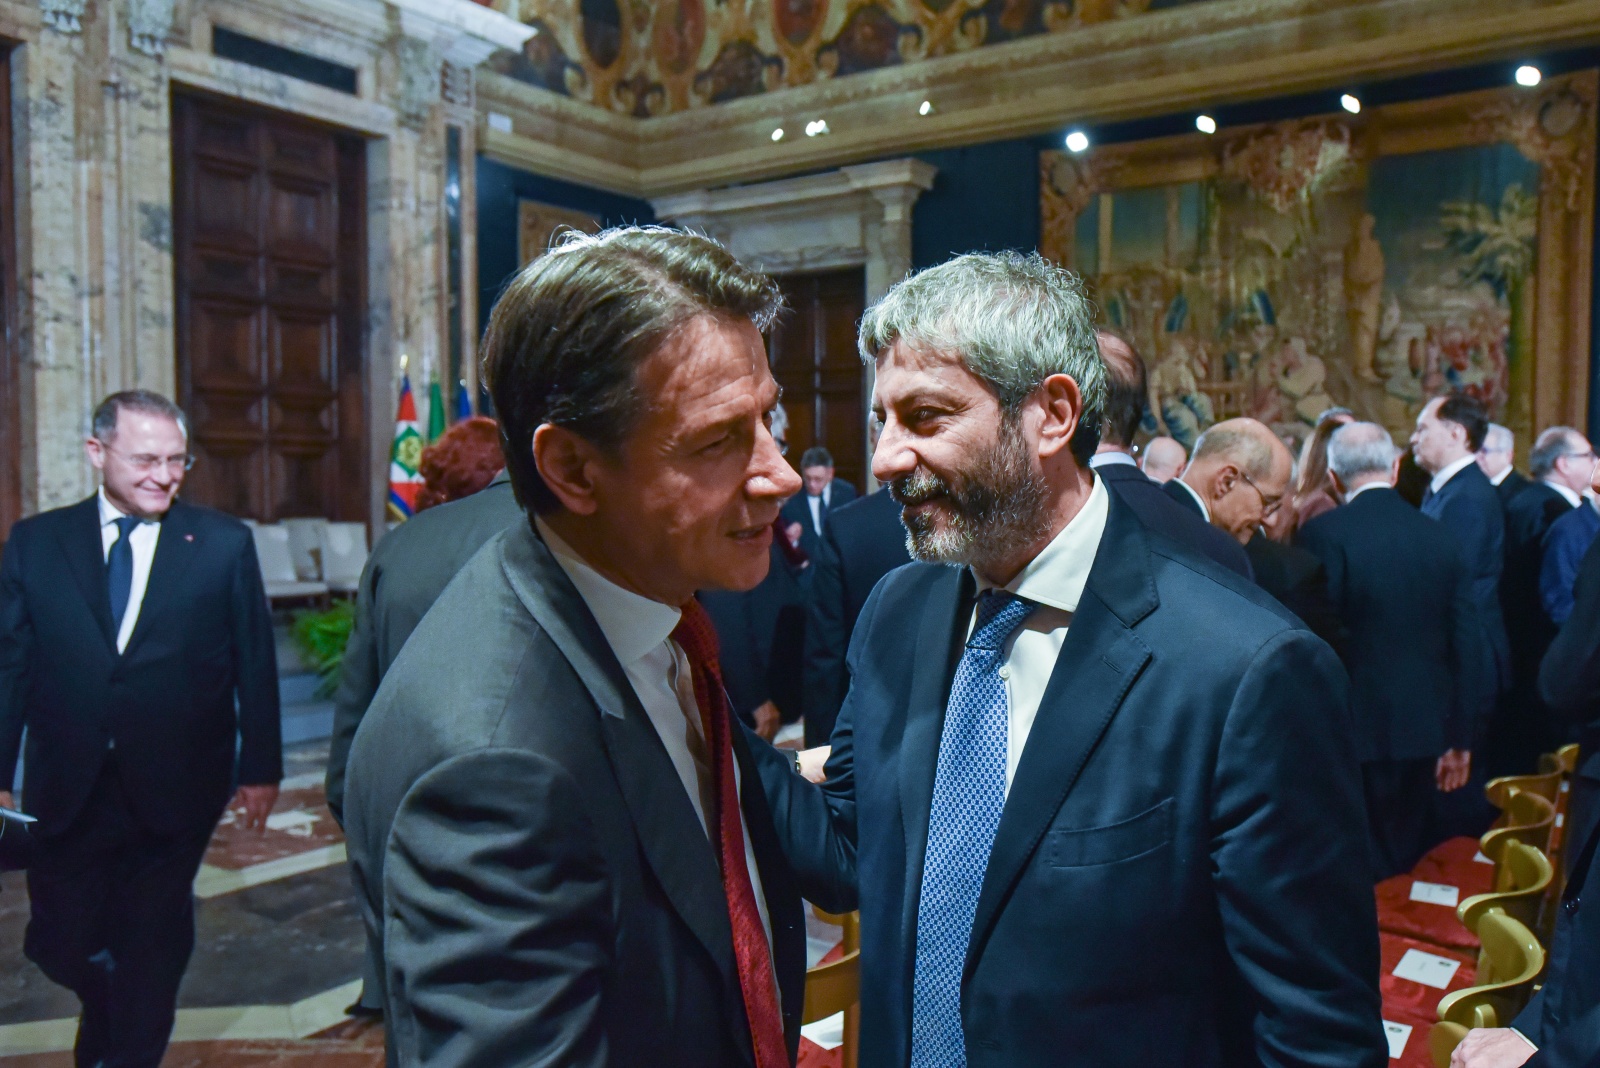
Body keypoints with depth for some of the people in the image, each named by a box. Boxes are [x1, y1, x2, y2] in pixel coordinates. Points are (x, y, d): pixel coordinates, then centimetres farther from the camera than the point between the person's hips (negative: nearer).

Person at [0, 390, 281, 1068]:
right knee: (61, 942, 13)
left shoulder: (224, 543, -4)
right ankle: (110, 1014, 45)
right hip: (68, 790, 2)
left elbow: (256, 663, -2)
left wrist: (261, 768, -1)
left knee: (153, 944, 11)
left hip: (175, 790, -2)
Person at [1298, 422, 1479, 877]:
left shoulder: (1324, 534, -13)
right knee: (1409, 865, 18)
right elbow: (1466, 646, 7)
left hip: (1357, 734, -5)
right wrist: (1459, 739, 16)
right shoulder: (1440, 538, 3)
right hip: (1425, 732, 5)